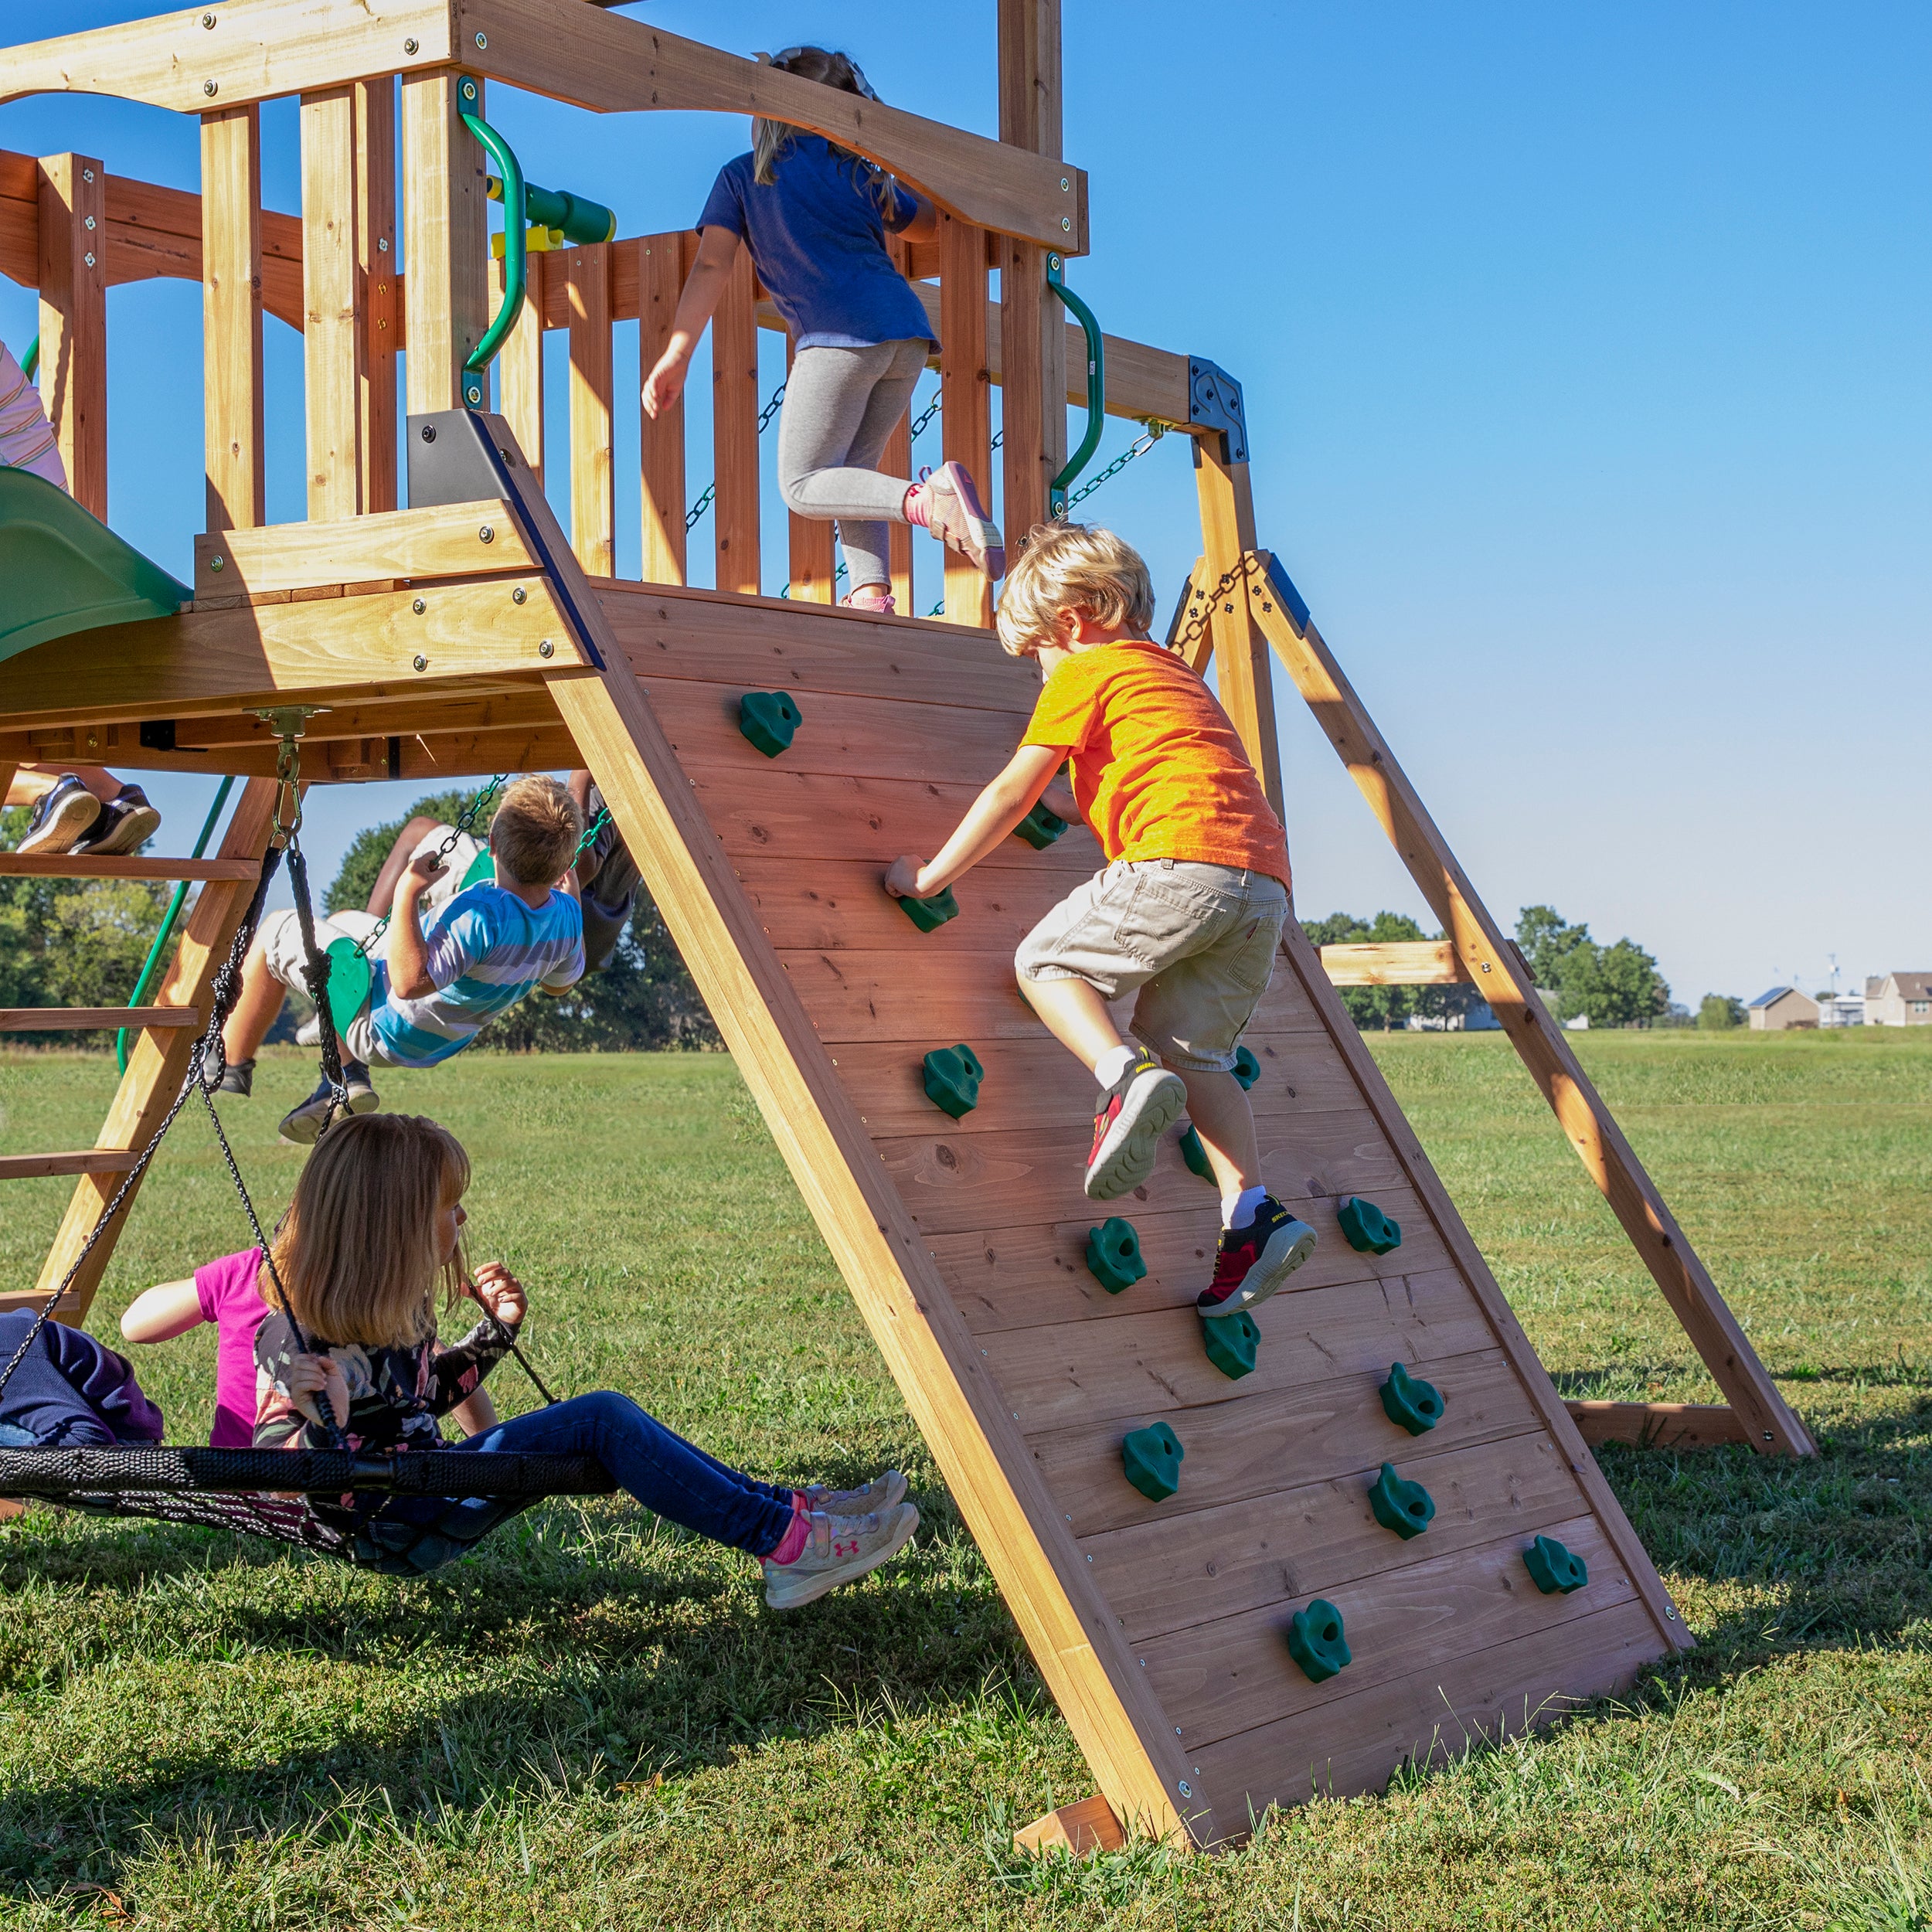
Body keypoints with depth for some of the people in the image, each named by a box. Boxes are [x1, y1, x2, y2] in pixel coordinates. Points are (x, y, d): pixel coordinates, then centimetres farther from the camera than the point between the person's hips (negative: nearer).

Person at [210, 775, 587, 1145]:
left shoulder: (482, 913, -39)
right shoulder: (566, 915, -15)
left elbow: (409, 981, -40)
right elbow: (560, 983, 5)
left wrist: (407, 895, -40)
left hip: (384, 1028, -8)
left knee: (278, 930, 8)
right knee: (340, 922, 28)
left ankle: (230, 1066, 21)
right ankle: (346, 1076, 21)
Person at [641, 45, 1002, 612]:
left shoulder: (740, 178, 11)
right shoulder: (859, 173, 21)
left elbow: (712, 267, 0)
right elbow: (931, 225, 33)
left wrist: (676, 356, -2)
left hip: (839, 336, -5)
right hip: (908, 332, 5)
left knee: (803, 486, 2)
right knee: (851, 470, 19)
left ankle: (927, 501, -23)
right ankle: (871, 591, -2)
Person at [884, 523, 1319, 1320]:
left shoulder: (1084, 672, 9)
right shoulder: (1172, 674, 34)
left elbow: (1010, 795, 6)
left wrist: (928, 876, 13)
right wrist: (1081, 807, 58)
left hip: (1182, 864, -8)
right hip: (1266, 876, 8)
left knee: (1045, 960, 6)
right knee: (1189, 1048, 14)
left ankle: (1125, 1075, -20)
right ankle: (1253, 1214, -1)